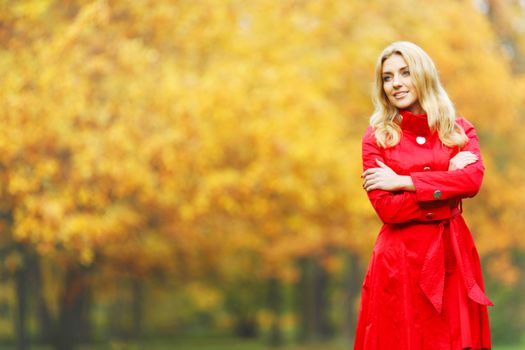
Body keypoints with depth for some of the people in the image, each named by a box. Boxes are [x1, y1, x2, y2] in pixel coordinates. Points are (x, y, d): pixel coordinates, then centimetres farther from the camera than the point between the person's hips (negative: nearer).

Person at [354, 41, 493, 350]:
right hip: (400, 258, -2)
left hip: (454, 254, 2)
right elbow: (386, 208, -9)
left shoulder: (460, 129, 8)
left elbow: (473, 179, -12)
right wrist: (448, 186, -10)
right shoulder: (377, 137, 2)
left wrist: (403, 181, -13)